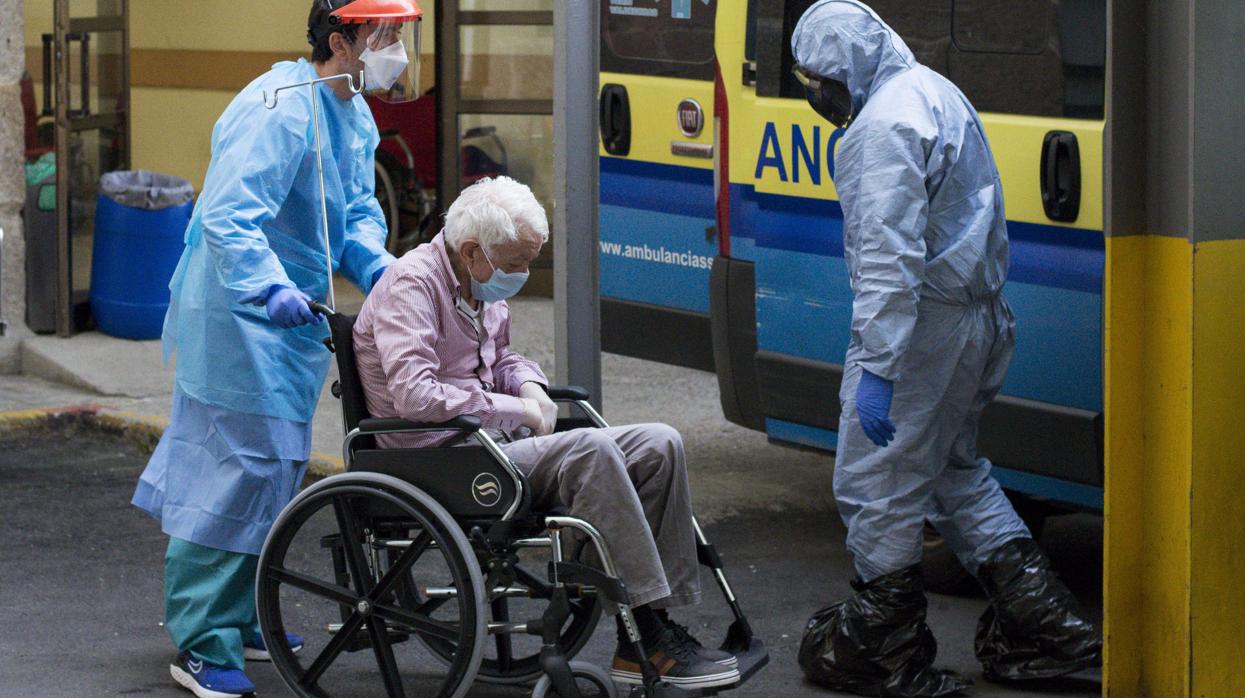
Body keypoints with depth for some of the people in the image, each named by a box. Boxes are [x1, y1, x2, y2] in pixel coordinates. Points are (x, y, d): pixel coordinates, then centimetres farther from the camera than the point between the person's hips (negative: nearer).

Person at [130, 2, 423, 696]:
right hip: (241, 318, -10)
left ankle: (235, 619, 31)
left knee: (275, 467, 17)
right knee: (245, 464, -10)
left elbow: (358, 213, 15)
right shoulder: (279, 110, -23)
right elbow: (227, 215, -29)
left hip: (292, 323, 10)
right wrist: (272, 289, -39)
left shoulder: (354, 116, 10)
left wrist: (378, 267, -5)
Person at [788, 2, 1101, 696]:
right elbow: (987, 229, 23)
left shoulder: (885, 124, -19)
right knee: (955, 468, 23)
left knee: (876, 483, 1)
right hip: (978, 317, 11)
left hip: (922, 325, -10)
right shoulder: (937, 92, 15)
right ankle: (1045, 620, 20)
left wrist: (876, 371, -26)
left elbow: (891, 259, -26)